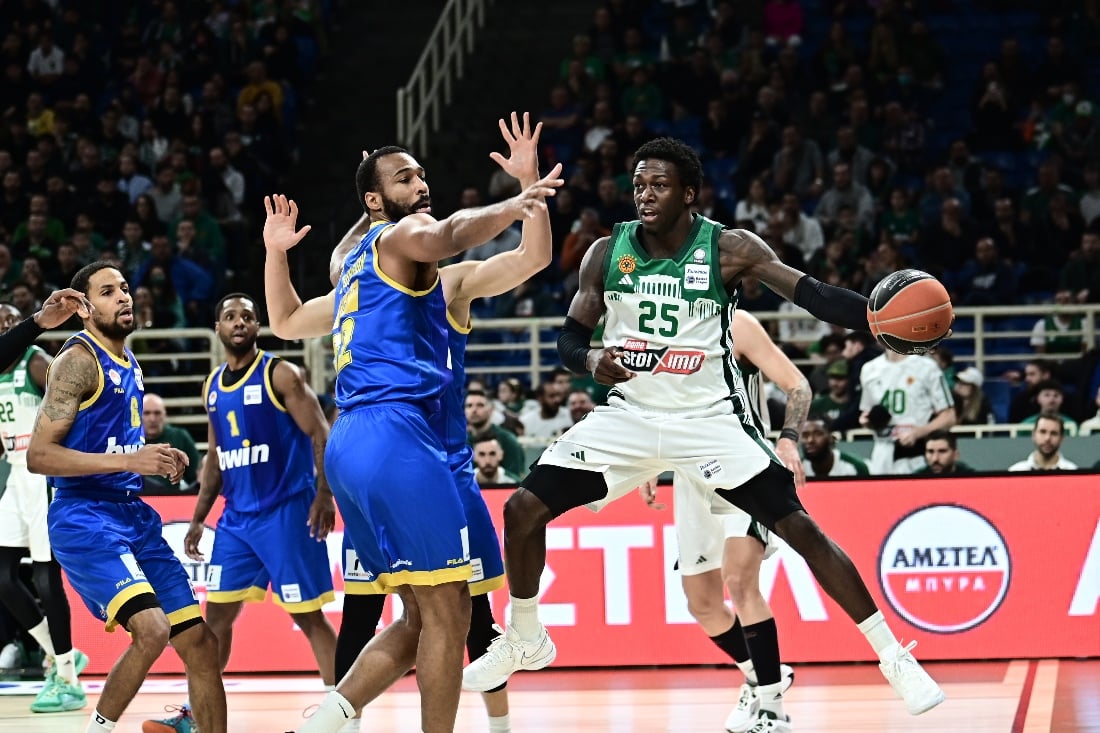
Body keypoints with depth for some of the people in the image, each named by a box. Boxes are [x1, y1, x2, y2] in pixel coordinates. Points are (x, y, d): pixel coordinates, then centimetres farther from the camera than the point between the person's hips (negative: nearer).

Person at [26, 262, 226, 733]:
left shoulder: (126, 361, 15)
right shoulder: (78, 361, -12)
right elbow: (39, 455, -18)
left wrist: (158, 460, 13)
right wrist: (128, 460, -24)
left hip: (132, 513, 9)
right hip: (84, 517, -9)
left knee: (199, 641, 5)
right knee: (151, 628, -26)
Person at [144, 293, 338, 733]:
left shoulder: (280, 375, -7)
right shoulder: (213, 387, 13)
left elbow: (320, 435, -12)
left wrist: (324, 495, -23)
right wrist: (199, 518, 17)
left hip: (285, 513, -7)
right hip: (236, 517, 7)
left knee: (308, 614, -5)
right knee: (217, 613, 7)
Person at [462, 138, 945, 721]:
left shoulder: (729, 249, -12)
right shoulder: (608, 252, -4)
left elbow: (814, 295, -20)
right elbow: (568, 340, 2)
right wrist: (592, 359, -22)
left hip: (709, 419, -3)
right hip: (629, 415, 3)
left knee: (800, 529, -12)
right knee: (523, 509, -6)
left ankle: (893, 656, -3)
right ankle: (525, 641, 17)